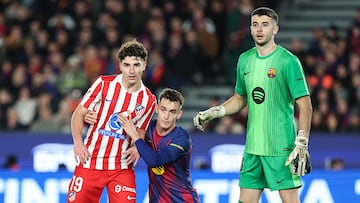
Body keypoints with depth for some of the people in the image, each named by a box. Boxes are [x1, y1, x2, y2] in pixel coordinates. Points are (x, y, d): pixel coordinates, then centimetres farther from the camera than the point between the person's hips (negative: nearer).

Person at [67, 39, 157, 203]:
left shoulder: (148, 101, 2)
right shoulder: (104, 84, -4)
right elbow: (79, 114, -1)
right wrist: (78, 142, -17)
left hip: (122, 167, 1)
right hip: (89, 163, -1)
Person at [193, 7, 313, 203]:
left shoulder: (288, 61, -9)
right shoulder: (245, 60, 10)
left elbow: (305, 106, -10)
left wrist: (302, 144, -16)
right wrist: (212, 113, 11)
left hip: (282, 148, -6)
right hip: (253, 147, 6)